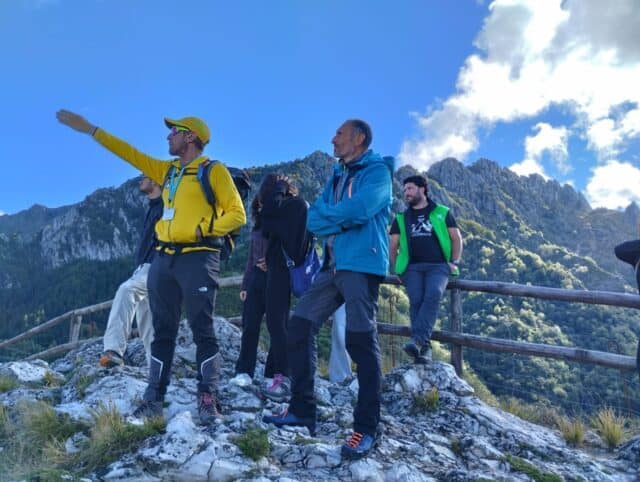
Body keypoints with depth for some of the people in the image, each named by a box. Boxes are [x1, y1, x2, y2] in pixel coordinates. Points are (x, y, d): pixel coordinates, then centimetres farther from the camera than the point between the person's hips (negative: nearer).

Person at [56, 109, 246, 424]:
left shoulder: (214, 170, 0)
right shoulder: (167, 170, 20)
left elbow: (236, 214, -4)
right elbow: (130, 153, 24)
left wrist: (204, 230, -15)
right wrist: (90, 129, 23)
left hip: (197, 258, -7)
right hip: (164, 258, 7)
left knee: (202, 331, -4)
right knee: (162, 331, 8)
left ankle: (208, 400, 2)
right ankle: (154, 398, 14)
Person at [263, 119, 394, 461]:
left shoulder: (377, 171, -2)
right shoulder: (336, 177, 21)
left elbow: (358, 210, -20)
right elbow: (312, 220, 10)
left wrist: (327, 215, -3)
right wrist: (341, 219, -8)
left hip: (361, 264, -8)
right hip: (332, 265, 8)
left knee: (360, 341, -9)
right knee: (299, 328, 4)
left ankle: (367, 428, 2)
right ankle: (302, 410, 15)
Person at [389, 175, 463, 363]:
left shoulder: (442, 213, 14)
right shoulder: (401, 218, 20)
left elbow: (456, 238, 14)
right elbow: (393, 246, 19)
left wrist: (455, 262, 1)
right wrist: (396, 269, 7)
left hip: (438, 266, -1)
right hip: (412, 267, 2)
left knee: (433, 295, -30)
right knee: (416, 300, -22)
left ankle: (416, 339, -39)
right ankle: (425, 347, -21)